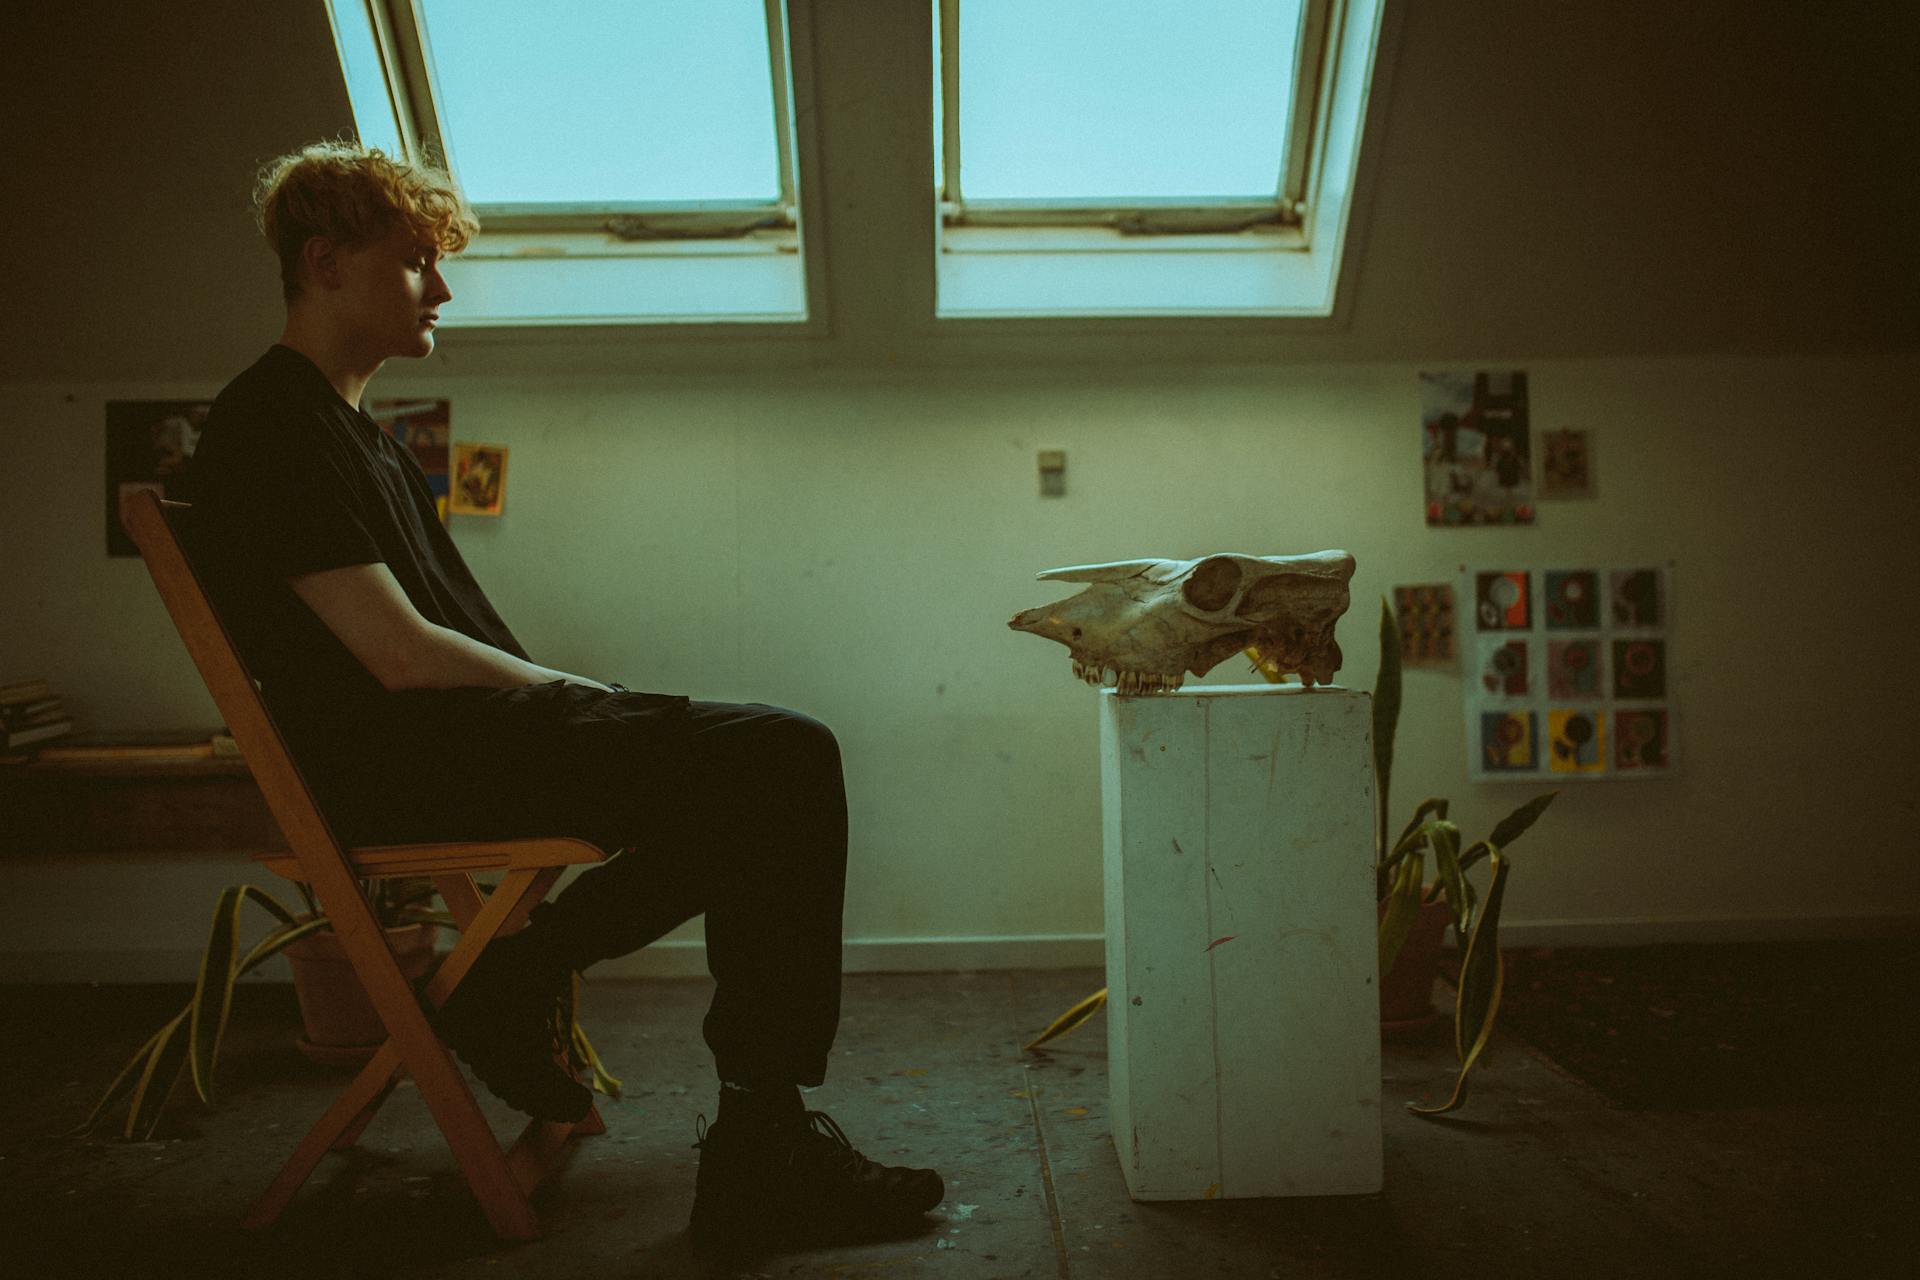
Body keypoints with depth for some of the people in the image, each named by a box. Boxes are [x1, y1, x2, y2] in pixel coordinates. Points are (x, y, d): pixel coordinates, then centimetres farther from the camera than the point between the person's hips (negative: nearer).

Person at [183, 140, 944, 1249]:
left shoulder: (357, 434, 24)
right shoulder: (275, 428, -8)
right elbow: (401, 654, -17)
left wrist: (573, 693, 6)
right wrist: (571, 692, -6)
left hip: (460, 739, 10)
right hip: (407, 764, -10)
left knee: (768, 764, 5)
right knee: (786, 758, -19)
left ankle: (514, 981, 6)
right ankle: (762, 1156, -13)